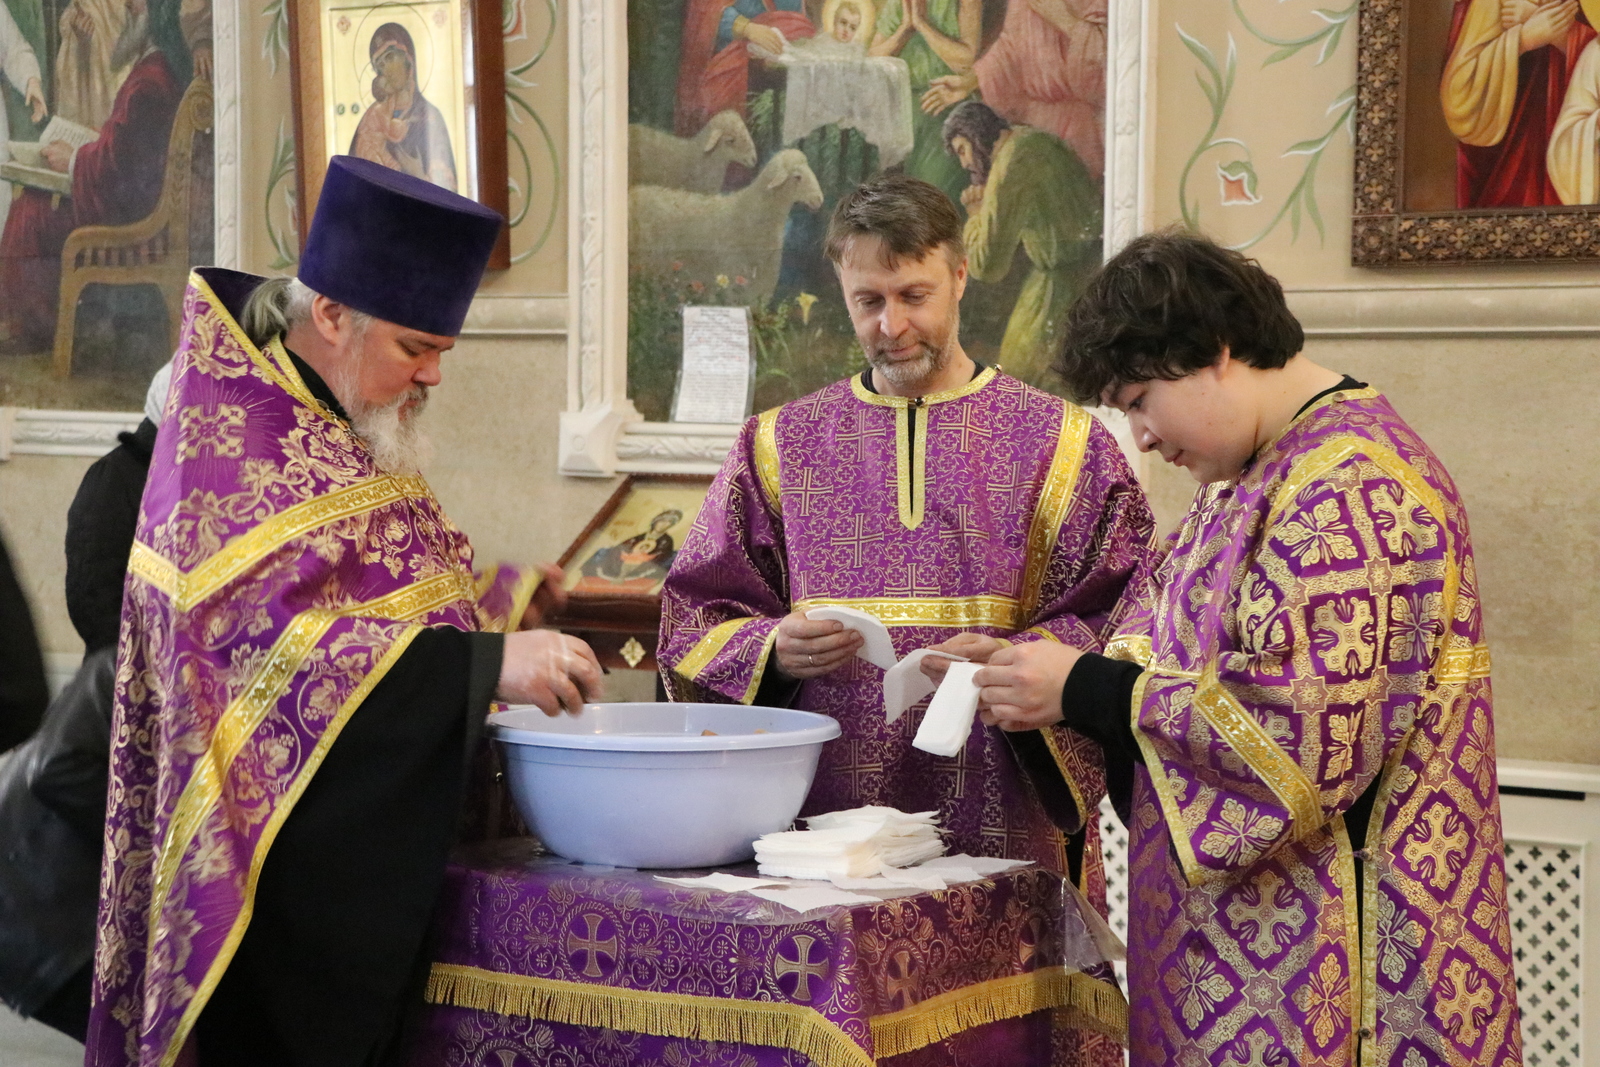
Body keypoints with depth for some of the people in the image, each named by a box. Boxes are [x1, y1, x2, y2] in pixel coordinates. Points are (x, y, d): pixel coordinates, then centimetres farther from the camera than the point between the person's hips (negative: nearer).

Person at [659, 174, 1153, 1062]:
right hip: (822, 825, 2)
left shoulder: (1060, 444, 6)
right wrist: (772, 652, -11)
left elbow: (1123, 630, 1)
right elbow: (693, 624, 10)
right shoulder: (780, 446, 12)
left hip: (1003, 830, -1)